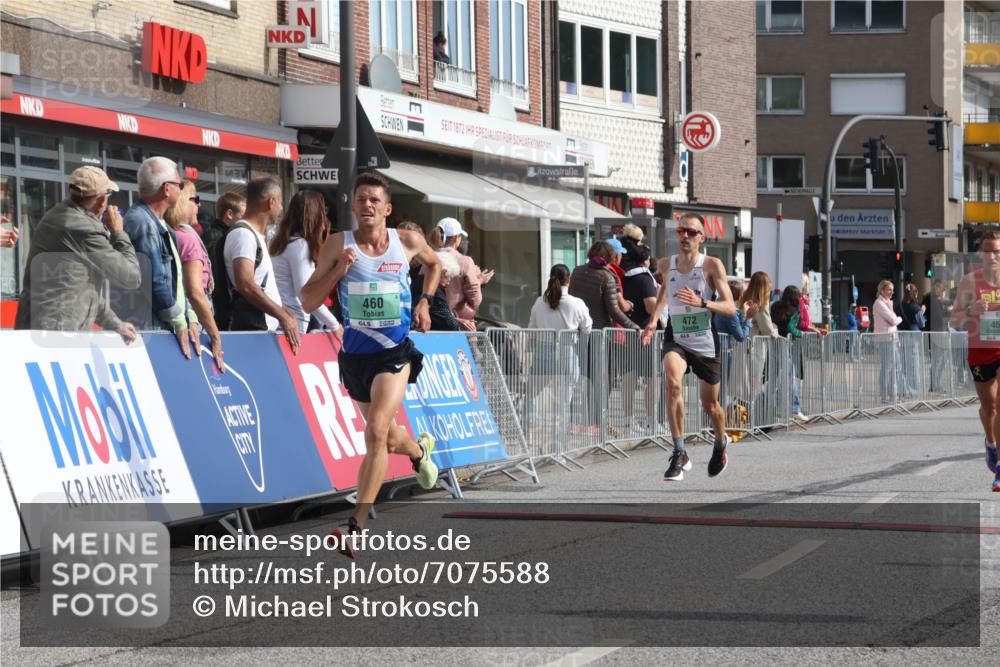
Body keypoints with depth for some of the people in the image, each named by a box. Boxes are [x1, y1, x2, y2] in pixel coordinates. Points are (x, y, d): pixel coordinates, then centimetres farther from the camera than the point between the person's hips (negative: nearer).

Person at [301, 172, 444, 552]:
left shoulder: (408, 242, -1)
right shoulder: (338, 245, -4)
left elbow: (434, 265, 23)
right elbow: (308, 303, -7)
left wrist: (424, 301, 9)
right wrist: (339, 269, -20)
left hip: (395, 353, -2)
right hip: (356, 355, 2)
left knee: (377, 431, -21)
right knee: (388, 438, 18)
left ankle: (356, 527, -22)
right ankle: (420, 450, 57)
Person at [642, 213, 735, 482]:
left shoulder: (712, 265, -11)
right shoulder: (667, 264, 0)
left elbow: (730, 308, -17)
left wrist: (701, 303, -33)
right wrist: (653, 320, 20)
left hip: (706, 343, -1)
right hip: (676, 340, 1)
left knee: (710, 405, 12)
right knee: (672, 382, -30)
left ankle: (721, 441, 48)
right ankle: (679, 454, -28)